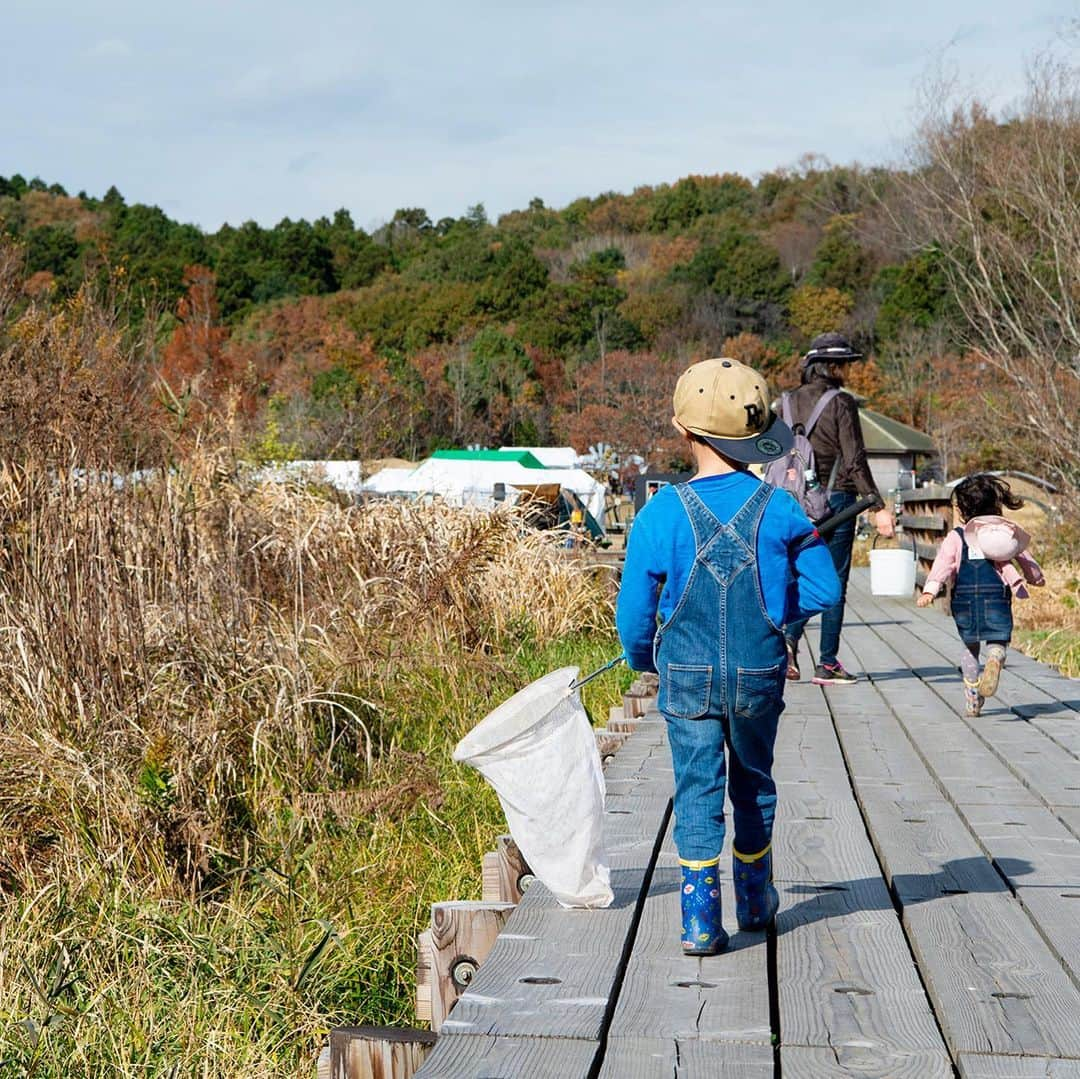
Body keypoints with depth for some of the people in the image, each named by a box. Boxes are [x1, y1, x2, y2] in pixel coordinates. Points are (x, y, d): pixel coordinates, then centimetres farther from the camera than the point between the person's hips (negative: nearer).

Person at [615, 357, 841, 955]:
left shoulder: (662, 513, -12)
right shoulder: (780, 509, -9)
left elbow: (634, 609, -5)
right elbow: (823, 590, -5)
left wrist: (642, 659, 14)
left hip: (687, 681, -2)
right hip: (759, 680, 2)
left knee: (697, 791, 6)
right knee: (753, 785, 20)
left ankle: (701, 918, -1)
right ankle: (755, 900, 35)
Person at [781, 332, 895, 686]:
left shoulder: (790, 401, 5)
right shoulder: (841, 403, -9)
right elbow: (855, 460, -13)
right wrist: (877, 506, -10)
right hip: (836, 497, -5)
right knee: (835, 582, 4)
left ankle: (789, 638, -7)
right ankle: (828, 664, 6)